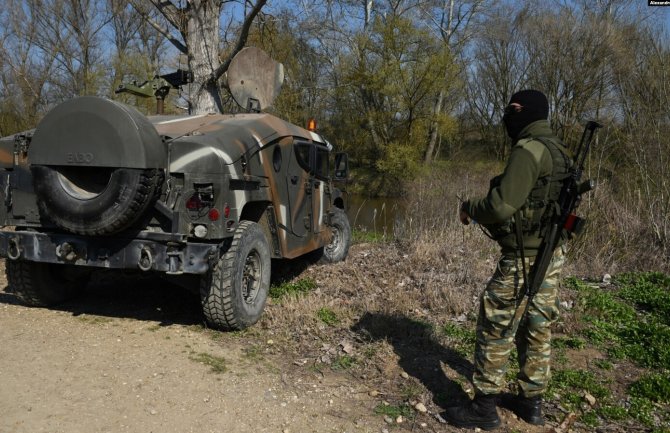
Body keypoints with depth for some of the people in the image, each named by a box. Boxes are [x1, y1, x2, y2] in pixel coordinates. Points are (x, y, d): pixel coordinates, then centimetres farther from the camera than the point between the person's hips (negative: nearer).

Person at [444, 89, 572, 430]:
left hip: (523, 258, -9)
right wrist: (482, 209, 13)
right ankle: (531, 401, 28)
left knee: (495, 330, 1)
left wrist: (469, 208, -6)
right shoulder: (559, 152, 12)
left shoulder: (529, 150, -18)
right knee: (537, 330, 16)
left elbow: (501, 207, -25)